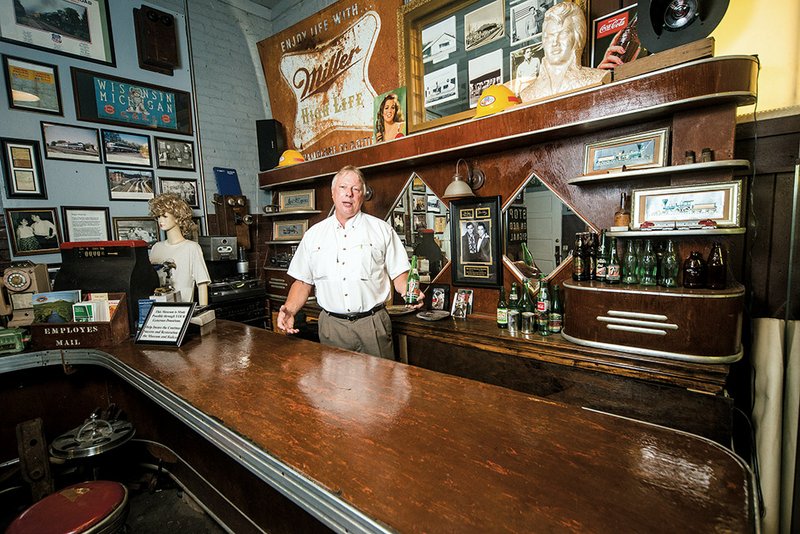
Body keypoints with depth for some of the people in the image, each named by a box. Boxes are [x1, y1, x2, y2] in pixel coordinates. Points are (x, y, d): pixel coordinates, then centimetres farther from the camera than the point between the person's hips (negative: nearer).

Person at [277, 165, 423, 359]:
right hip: (331, 326, 2)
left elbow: (399, 274, 1)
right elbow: (303, 281, 10)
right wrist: (290, 310, -5)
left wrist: (410, 291, -19)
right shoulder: (313, 234, 9)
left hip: (372, 323, -1)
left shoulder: (382, 230, 2)